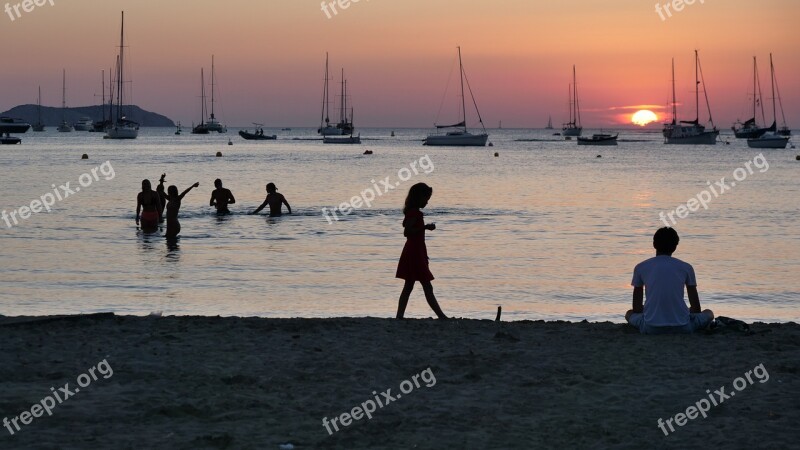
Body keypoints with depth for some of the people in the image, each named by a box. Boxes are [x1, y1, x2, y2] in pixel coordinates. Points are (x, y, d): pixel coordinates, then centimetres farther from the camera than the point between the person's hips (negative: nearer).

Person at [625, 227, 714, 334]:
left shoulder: (640, 268, 5)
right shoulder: (686, 268, 5)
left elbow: (637, 308, 10)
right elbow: (696, 307, 12)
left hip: (651, 328, 0)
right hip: (682, 327, 0)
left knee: (630, 314, 29)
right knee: (708, 313, 26)